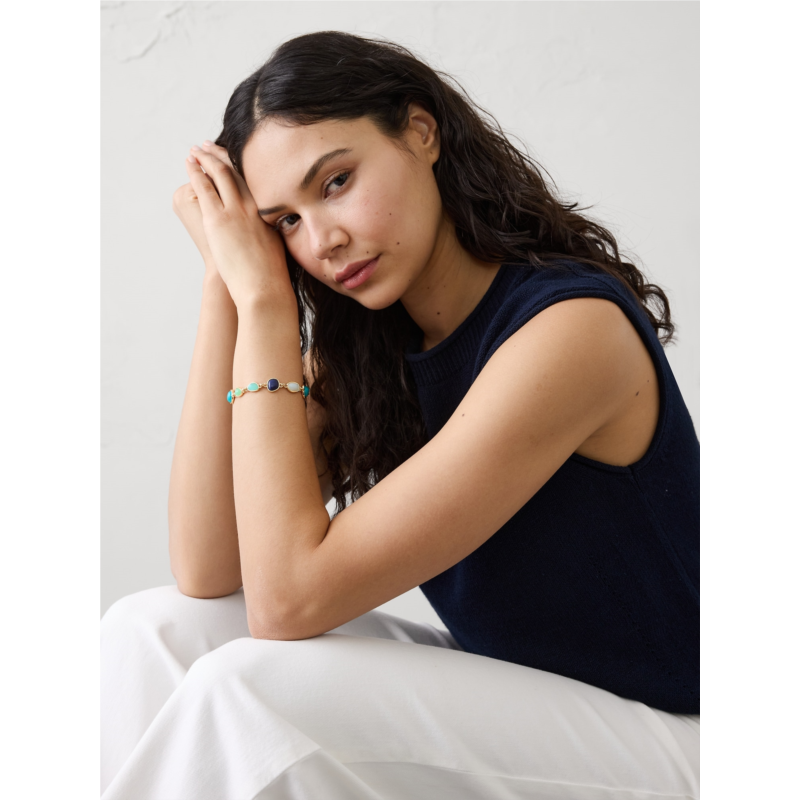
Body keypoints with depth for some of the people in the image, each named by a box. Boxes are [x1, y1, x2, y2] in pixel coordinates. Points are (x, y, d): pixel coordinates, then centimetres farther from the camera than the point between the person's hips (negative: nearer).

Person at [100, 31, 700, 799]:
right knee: (151, 633, -7)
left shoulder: (574, 327, -23)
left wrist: (265, 301, -20)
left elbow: (290, 597, -25)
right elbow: (206, 573, -9)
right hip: (499, 697, 7)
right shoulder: (364, 347, 1)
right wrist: (228, 284, -10)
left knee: (250, 690, -26)